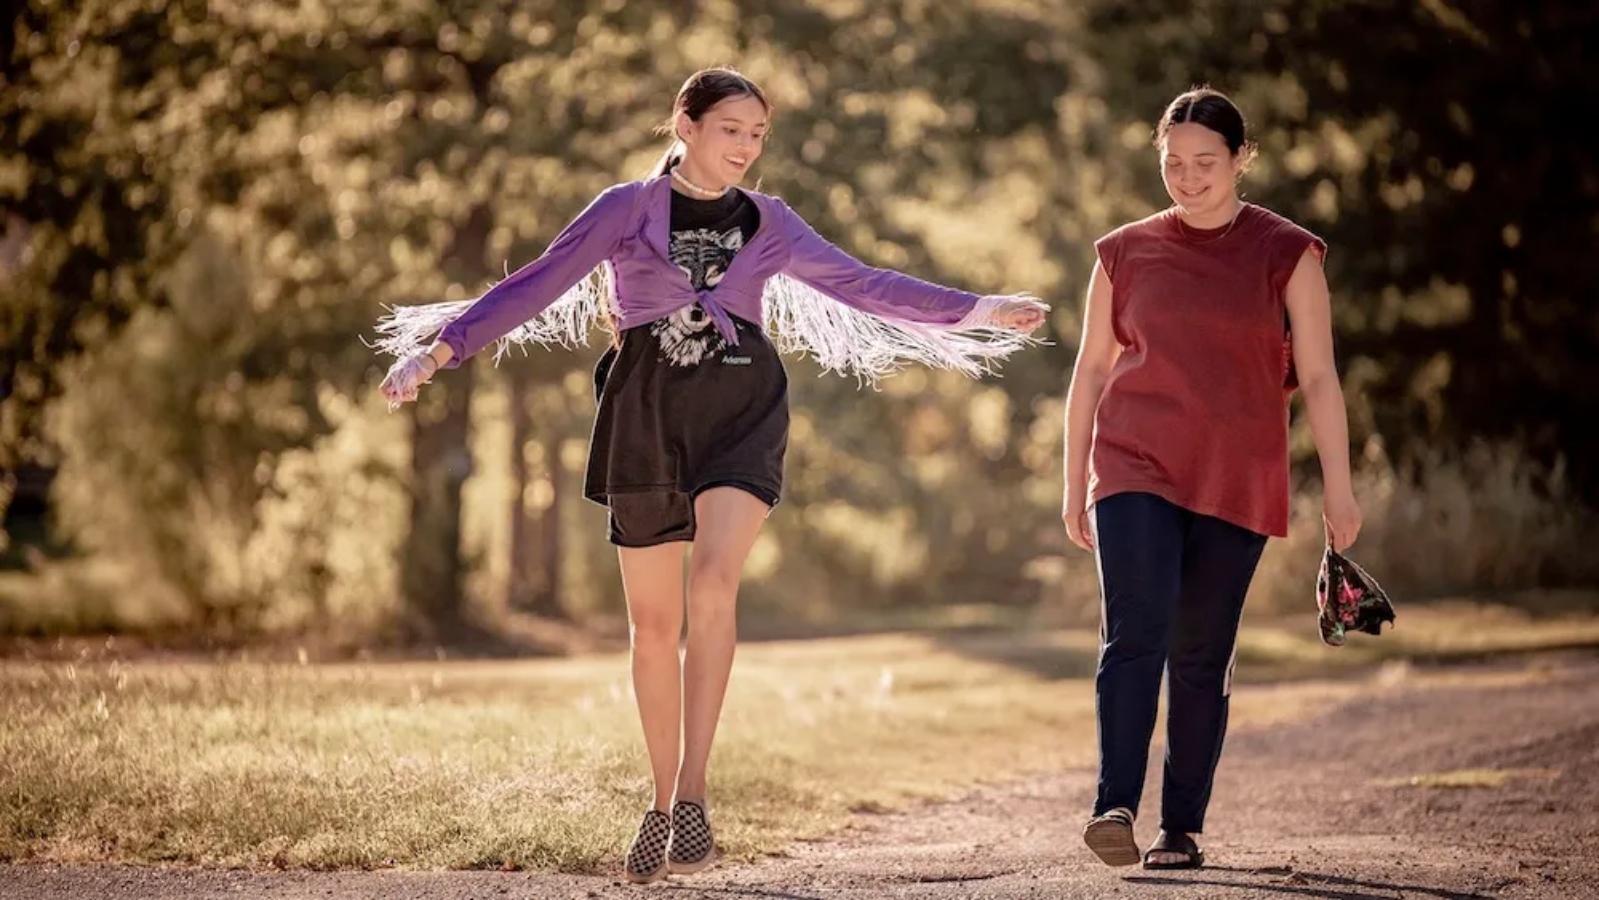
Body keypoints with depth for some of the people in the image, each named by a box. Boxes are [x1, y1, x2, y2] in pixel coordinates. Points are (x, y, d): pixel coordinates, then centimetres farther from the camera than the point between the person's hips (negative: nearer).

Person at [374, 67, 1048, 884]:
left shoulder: (769, 224, 11)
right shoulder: (625, 210, 4)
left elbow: (862, 284, 17)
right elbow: (536, 285, -1)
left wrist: (975, 311, 15)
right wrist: (438, 350, -10)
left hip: (741, 410, 0)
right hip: (647, 415, 0)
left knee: (714, 581, -23)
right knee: (653, 620, 5)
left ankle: (692, 793, -23)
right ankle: (661, 801, 20)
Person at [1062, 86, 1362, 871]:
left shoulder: (1287, 255, 4)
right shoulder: (1126, 253, 8)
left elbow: (1318, 378, 1)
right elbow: (1091, 371, 13)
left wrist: (1338, 488, -4)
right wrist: (1074, 485, 12)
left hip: (1236, 484, 0)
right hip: (1136, 471, 0)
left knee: (1201, 658, 2)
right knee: (1135, 633, -17)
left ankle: (1182, 828, 10)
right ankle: (1115, 808, -26)